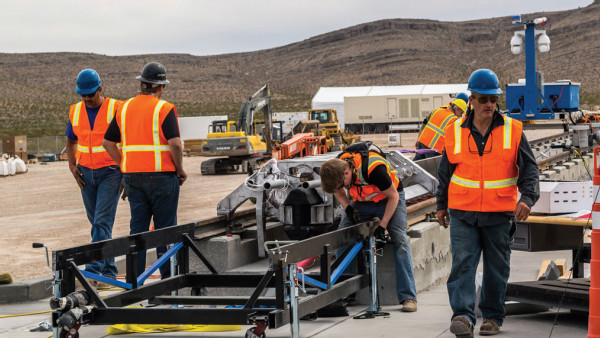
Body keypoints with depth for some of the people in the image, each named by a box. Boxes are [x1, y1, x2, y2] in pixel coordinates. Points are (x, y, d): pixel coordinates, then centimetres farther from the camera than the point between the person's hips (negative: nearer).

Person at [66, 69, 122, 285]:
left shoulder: (115, 109, -9)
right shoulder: (76, 111, 6)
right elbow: (71, 141, 21)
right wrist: (72, 165, 5)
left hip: (110, 172, -6)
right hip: (86, 173, 6)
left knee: (102, 221, -14)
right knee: (96, 222, 10)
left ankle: (94, 269, -19)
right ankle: (109, 271, 19)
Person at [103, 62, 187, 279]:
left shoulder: (124, 108, 9)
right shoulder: (164, 109, -9)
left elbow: (108, 142, 12)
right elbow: (175, 144, -18)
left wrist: (125, 166, 16)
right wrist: (180, 171, -6)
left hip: (132, 177, 5)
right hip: (161, 175, -5)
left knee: (138, 227, 8)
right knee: (165, 228, 3)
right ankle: (168, 277, 6)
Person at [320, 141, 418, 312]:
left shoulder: (374, 168, -38)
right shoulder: (336, 167, -21)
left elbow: (393, 196, -23)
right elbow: (338, 191, 4)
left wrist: (382, 226, -23)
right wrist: (348, 208, -14)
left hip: (390, 198, -5)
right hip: (362, 201, 5)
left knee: (400, 239, -20)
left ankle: (408, 297, -19)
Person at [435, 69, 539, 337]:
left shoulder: (512, 130, 0)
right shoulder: (456, 131, 3)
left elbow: (529, 168, -1)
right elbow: (445, 171, 14)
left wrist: (527, 197, -18)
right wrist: (441, 205, 19)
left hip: (499, 214, 0)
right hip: (462, 214, 0)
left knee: (496, 267, 8)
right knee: (463, 262, -13)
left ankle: (492, 316, 22)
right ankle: (463, 316, -19)